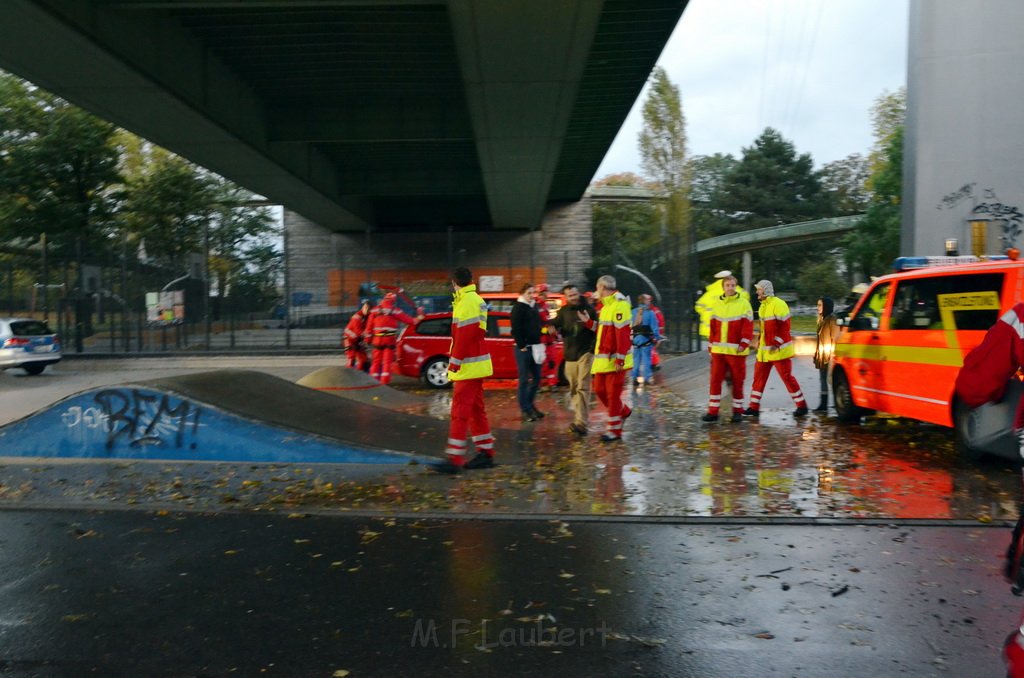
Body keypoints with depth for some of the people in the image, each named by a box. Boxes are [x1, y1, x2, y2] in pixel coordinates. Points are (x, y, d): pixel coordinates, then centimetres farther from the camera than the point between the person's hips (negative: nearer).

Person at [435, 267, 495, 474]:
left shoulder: (466, 303, -16)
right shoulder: (477, 300, 15)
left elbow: (464, 337, -21)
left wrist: (454, 364, -16)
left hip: (468, 367, -10)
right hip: (476, 365, 10)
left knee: (460, 412, -9)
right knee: (476, 409, 15)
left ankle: (455, 459, -9)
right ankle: (486, 453, 22)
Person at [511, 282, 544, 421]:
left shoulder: (534, 306, 14)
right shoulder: (518, 307, -8)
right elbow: (516, 329, -14)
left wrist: (539, 342, 11)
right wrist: (522, 345, -15)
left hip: (535, 347, 8)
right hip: (523, 348, -7)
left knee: (537, 378, 10)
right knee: (524, 380, -3)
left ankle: (530, 404, 24)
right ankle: (525, 410, 4)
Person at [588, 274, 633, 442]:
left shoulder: (619, 304, -16)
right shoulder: (606, 306, 16)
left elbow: (622, 334, -22)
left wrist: (620, 359, -24)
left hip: (615, 360, -10)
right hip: (603, 359, 10)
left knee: (613, 394, -3)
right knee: (600, 390, 14)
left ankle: (615, 430, 6)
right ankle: (624, 412, 33)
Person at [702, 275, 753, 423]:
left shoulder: (744, 304, -2)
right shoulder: (717, 305, 10)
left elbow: (748, 327, -6)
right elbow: (712, 327, 12)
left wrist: (743, 345, -16)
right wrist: (711, 346, 8)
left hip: (736, 351, -3)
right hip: (718, 350, 3)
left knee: (737, 381, 6)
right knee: (715, 380, 1)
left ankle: (737, 411, 17)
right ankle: (713, 412, 6)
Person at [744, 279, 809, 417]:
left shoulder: (778, 304, -14)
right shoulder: (763, 306, 14)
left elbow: (784, 327, -18)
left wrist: (776, 344, -22)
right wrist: (760, 341, 14)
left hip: (779, 349, -9)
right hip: (765, 349, 9)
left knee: (787, 377, -3)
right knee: (759, 377, 8)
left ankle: (802, 406, 8)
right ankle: (754, 407, 13)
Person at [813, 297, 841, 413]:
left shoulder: (832, 320, -11)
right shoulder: (822, 319, 17)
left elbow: (835, 338, -16)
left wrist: (832, 355, -20)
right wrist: (817, 355, 19)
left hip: (829, 356, -9)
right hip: (822, 356, 9)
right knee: (823, 380, 10)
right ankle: (823, 405, 14)